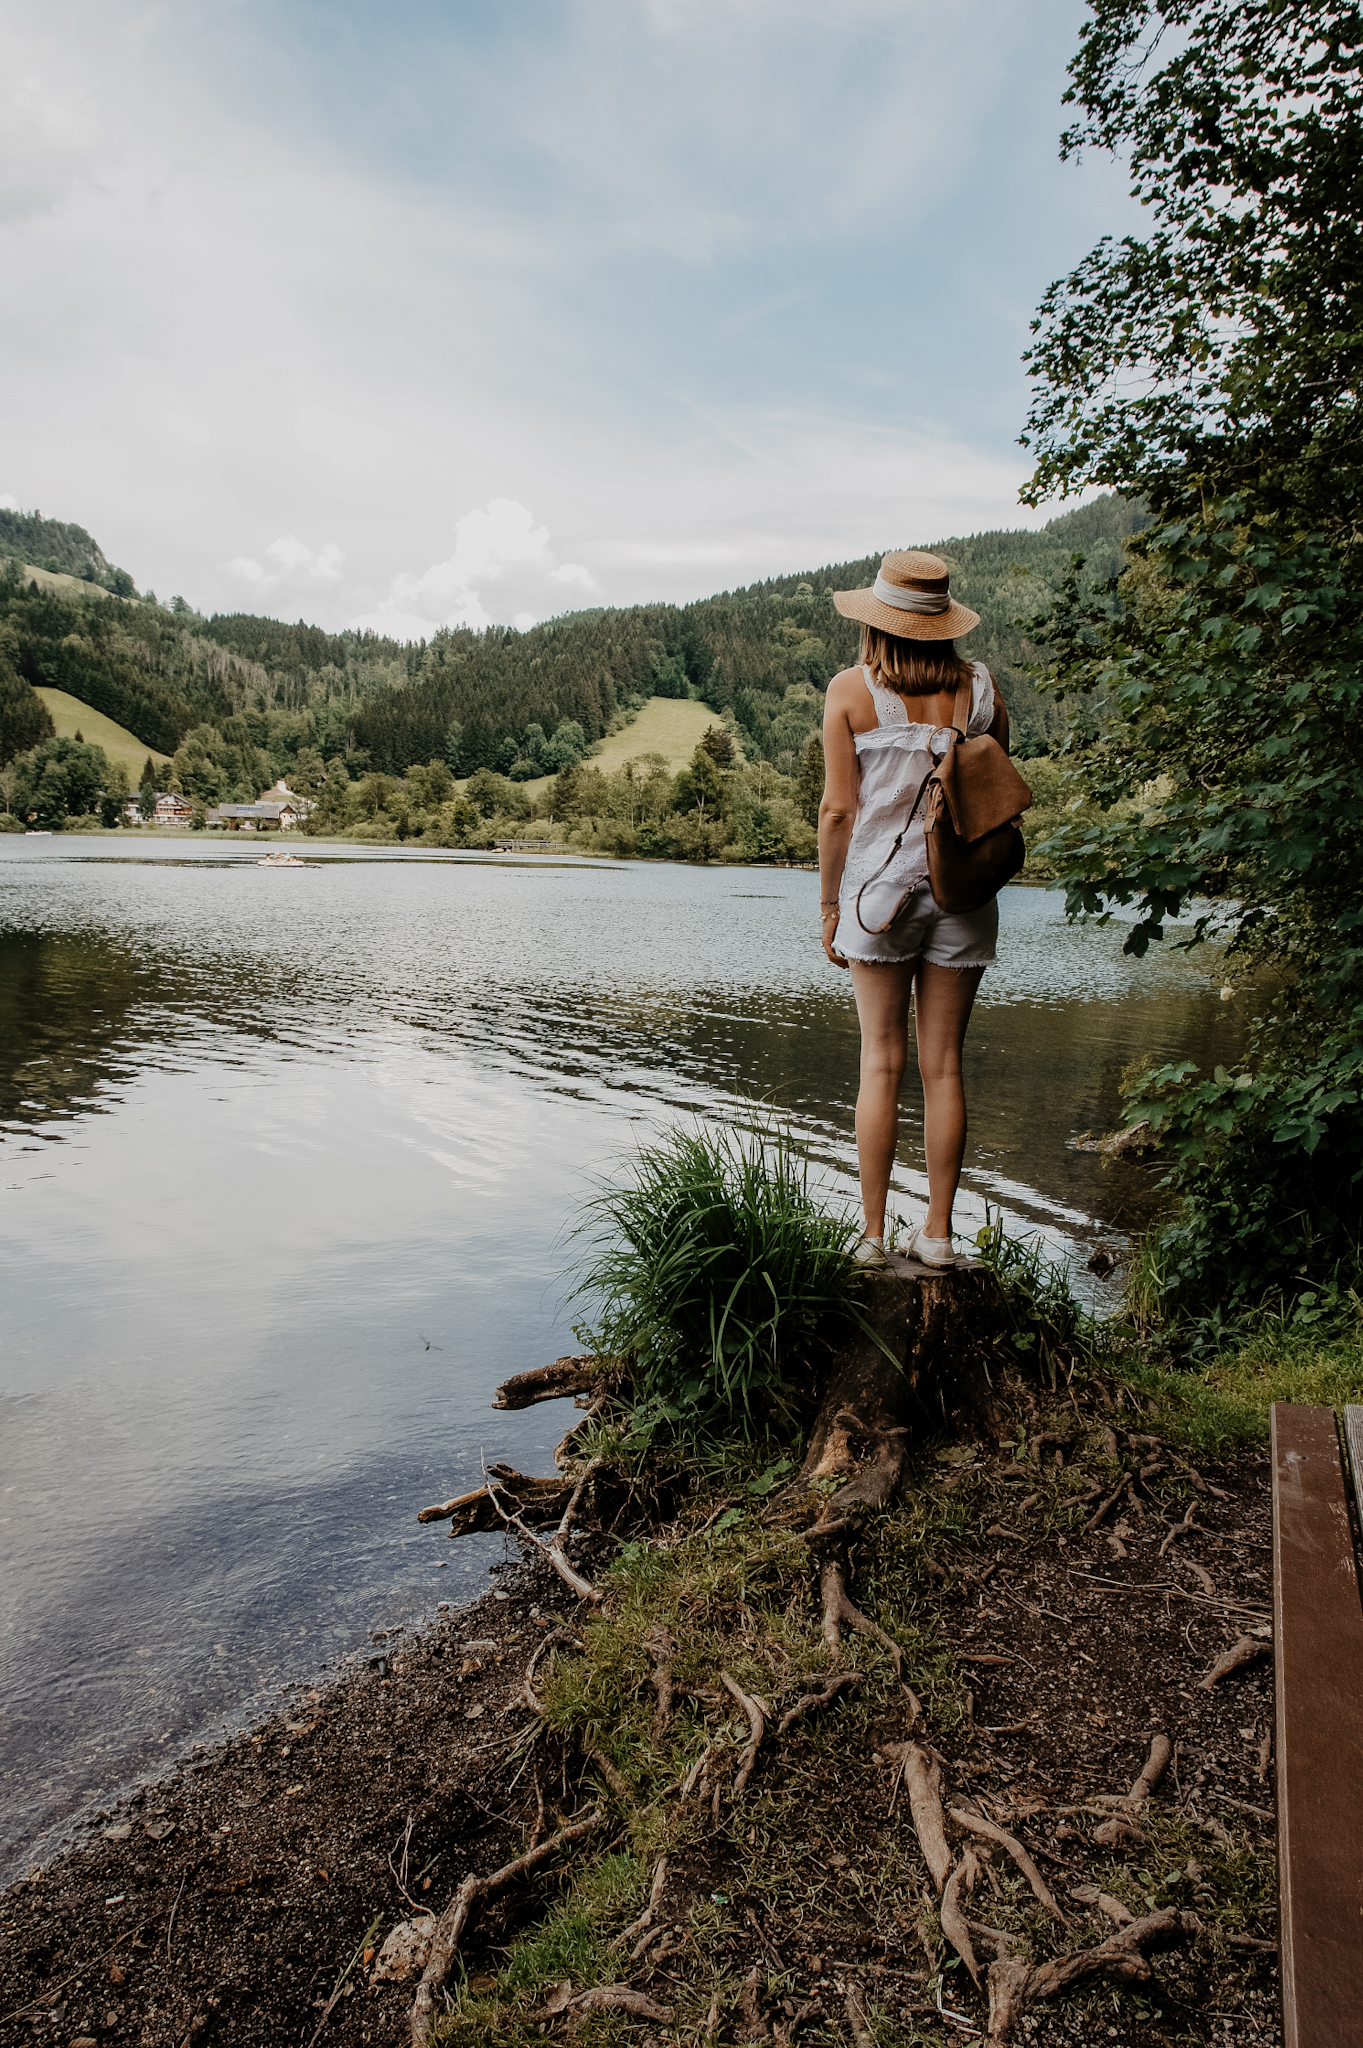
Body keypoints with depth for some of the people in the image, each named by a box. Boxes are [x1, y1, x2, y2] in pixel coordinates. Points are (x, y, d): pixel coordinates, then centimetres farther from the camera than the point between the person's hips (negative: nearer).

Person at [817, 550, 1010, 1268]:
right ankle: (937, 1233, 13)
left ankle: (872, 1233, 9)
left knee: (881, 1059, 4)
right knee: (944, 1062, 6)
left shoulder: (851, 690, -3)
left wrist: (829, 902, 2)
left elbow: (839, 808, -6)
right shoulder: (981, 687, 4)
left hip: (879, 886, -2)